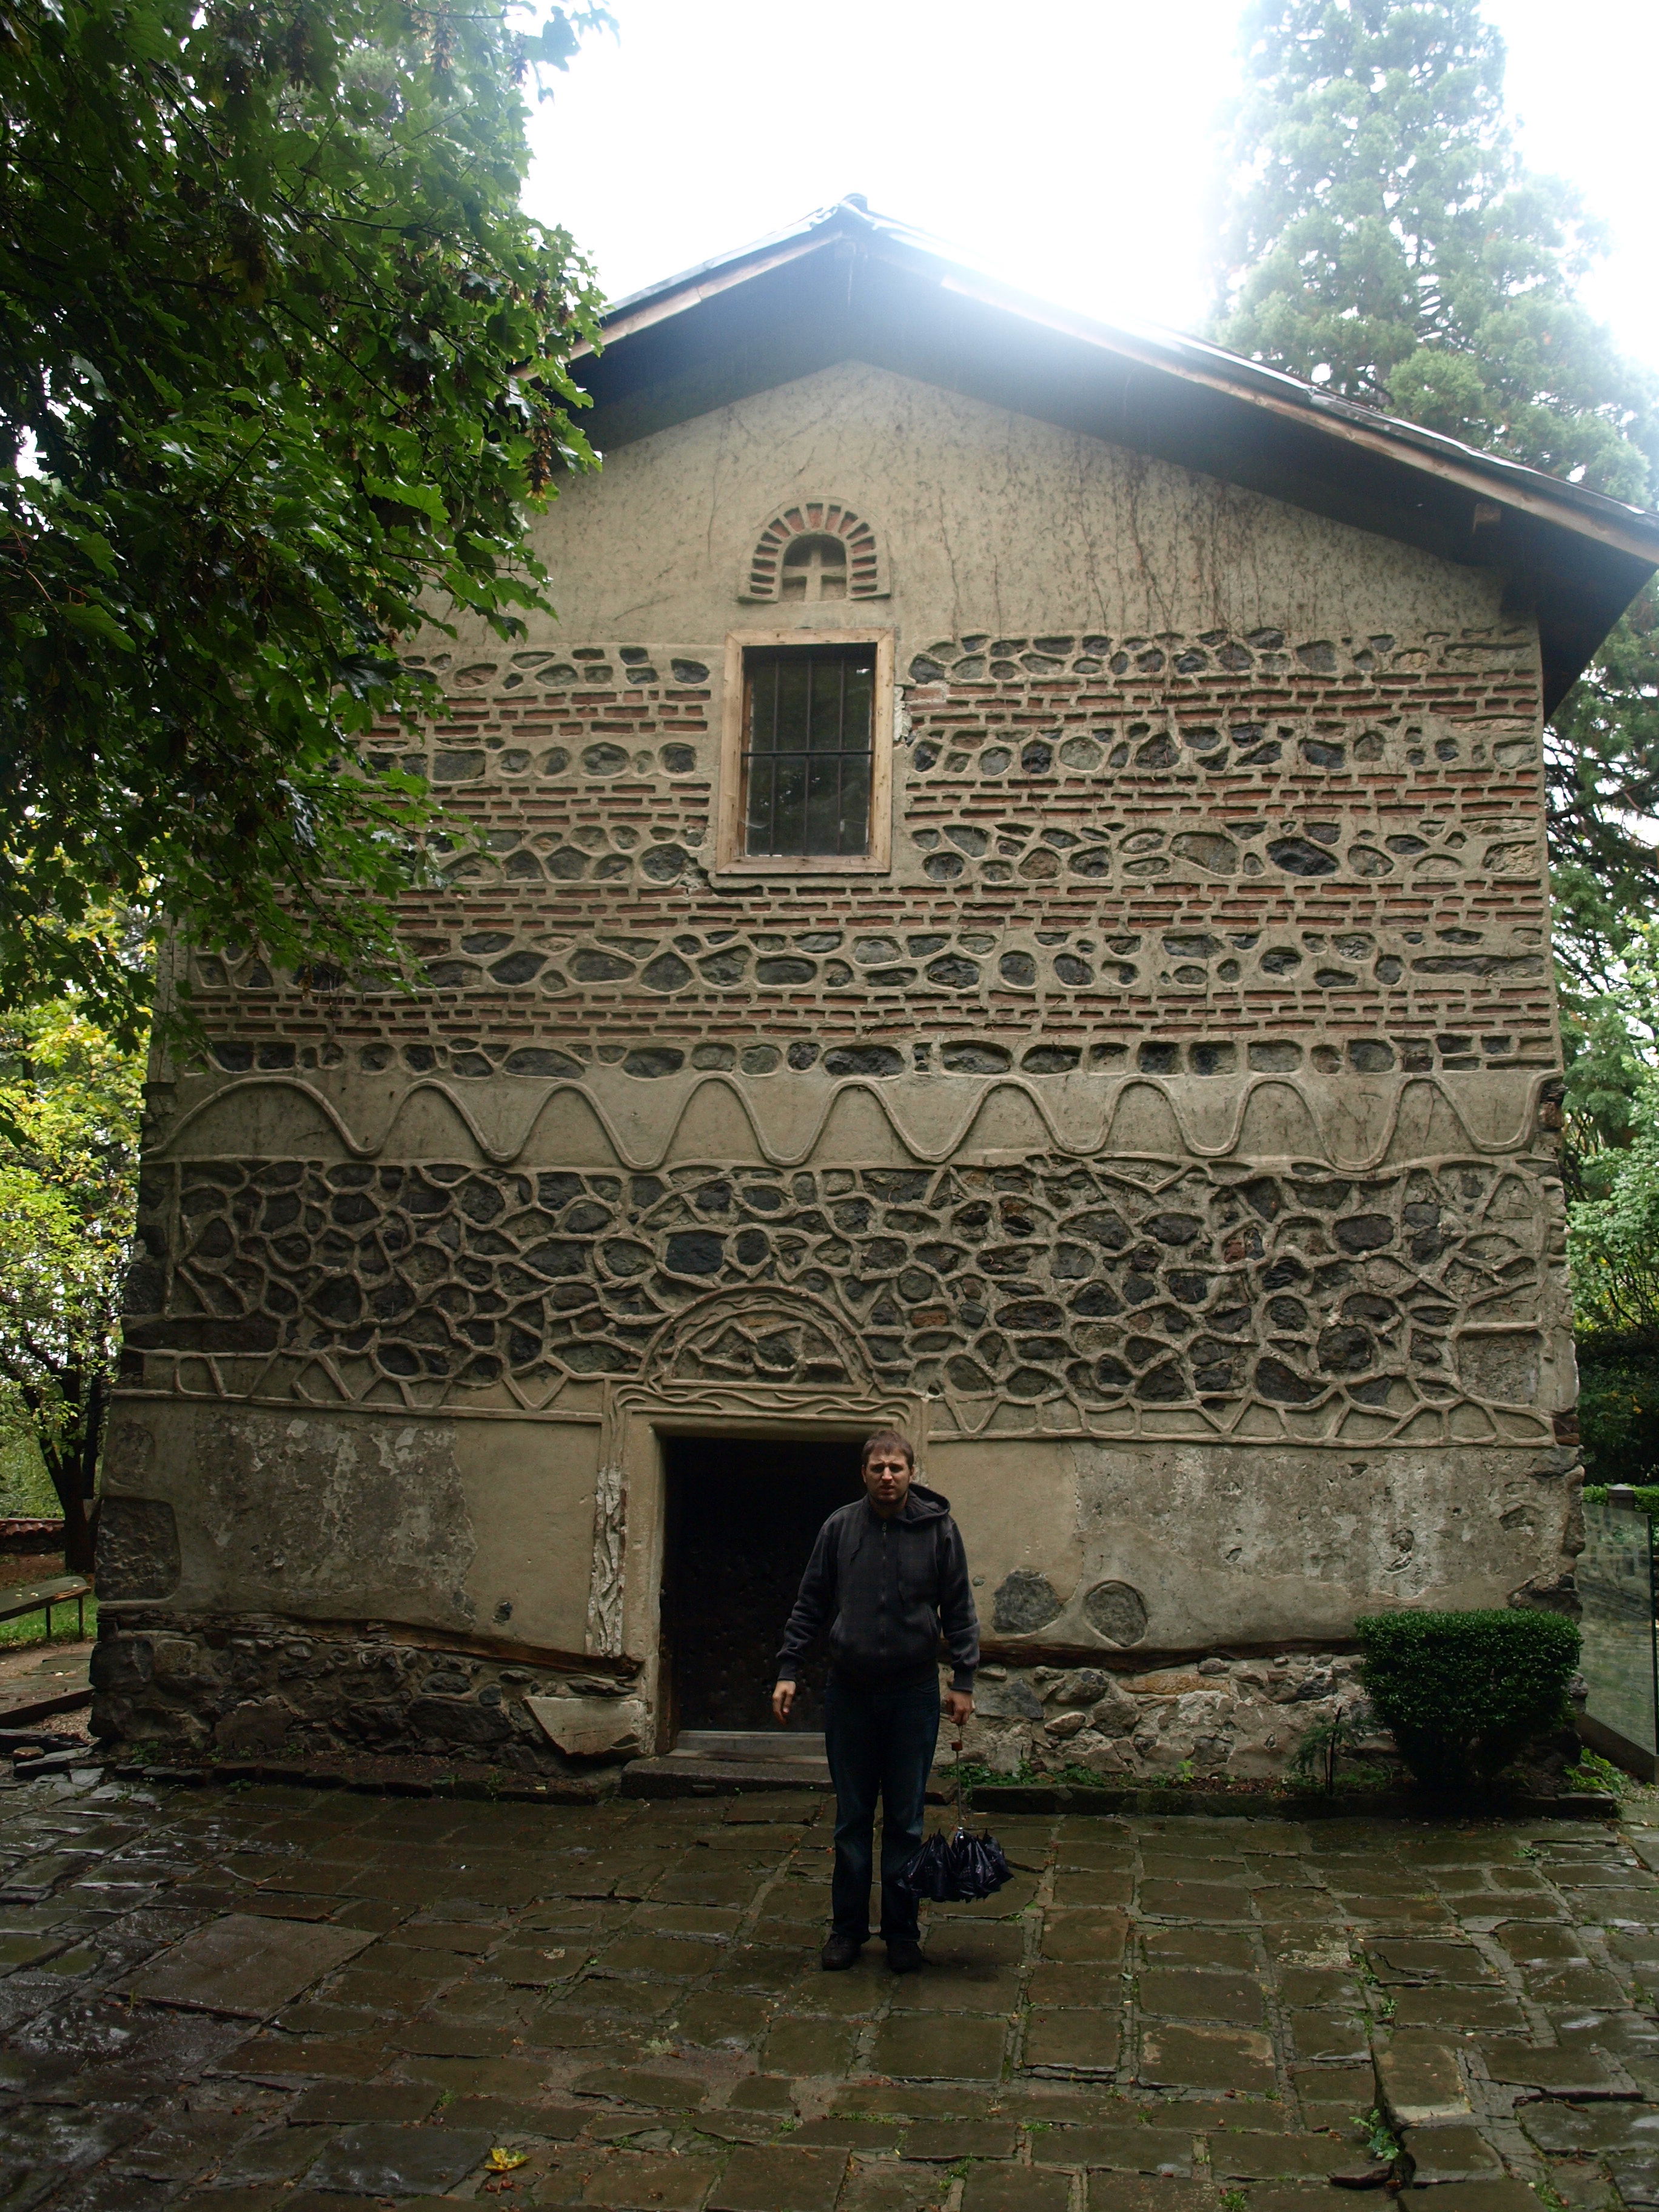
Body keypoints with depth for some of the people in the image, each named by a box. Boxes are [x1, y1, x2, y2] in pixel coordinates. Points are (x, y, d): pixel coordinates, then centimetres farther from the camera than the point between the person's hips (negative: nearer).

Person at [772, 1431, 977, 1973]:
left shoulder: (939, 1529, -3)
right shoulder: (839, 1528, -1)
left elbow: (959, 1611, 2)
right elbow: (810, 1605, 5)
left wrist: (963, 1680, -2)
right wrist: (788, 1670, 0)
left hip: (914, 1693, -1)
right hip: (850, 1693, 1)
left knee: (906, 1822, 8)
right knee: (852, 1820, 10)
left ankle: (902, 1933, 22)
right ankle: (847, 1928, 24)